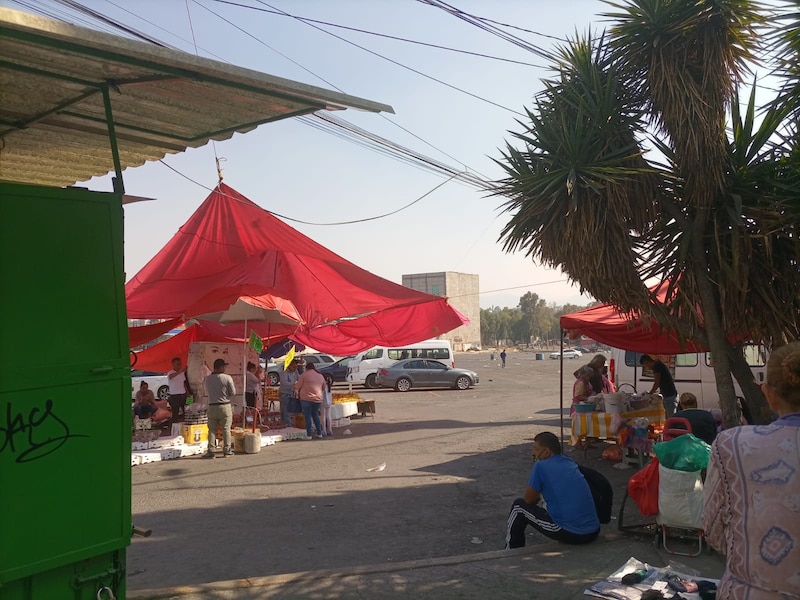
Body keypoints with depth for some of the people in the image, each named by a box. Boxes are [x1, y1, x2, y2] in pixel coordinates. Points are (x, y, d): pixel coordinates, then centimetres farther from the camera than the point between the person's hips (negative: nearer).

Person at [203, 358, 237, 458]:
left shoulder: (208, 379, 0)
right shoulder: (227, 378, -10)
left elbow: (207, 391, 10)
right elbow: (233, 393, -6)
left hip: (212, 406, 3)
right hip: (225, 406, -2)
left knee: (212, 430, 7)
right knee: (226, 429, 6)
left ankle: (210, 451, 4)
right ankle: (227, 450, 11)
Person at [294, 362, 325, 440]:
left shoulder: (305, 374, -4)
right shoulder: (320, 376, 12)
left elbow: (297, 386, -2)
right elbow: (324, 387, 20)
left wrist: (296, 391, 19)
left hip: (306, 398, -5)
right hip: (317, 399, 5)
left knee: (307, 416, 2)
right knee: (315, 415, 19)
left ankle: (308, 435, 2)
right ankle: (319, 433, 19)